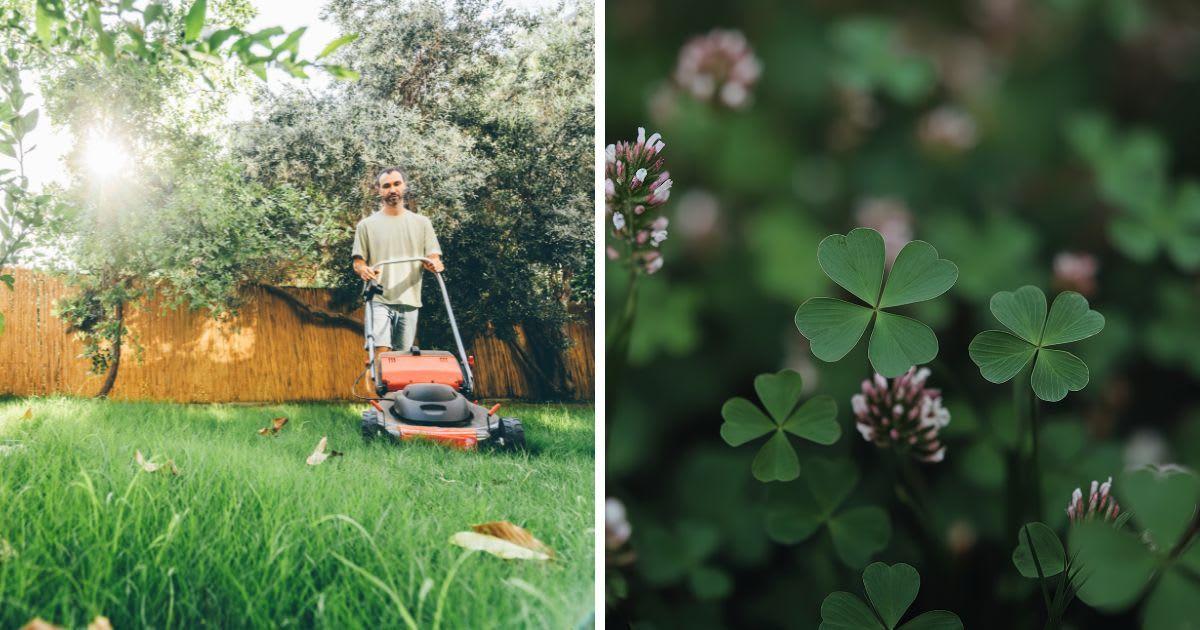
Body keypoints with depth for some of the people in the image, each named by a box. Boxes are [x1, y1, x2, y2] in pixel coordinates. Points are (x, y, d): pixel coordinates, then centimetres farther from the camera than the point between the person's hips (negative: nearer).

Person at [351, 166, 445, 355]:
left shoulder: (422, 223, 14)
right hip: (379, 299, -2)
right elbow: (358, 262, 7)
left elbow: (433, 257, 8)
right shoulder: (367, 225, 9)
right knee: (381, 352, -16)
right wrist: (363, 269, -17)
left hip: (410, 300, 2)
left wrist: (434, 263, -16)